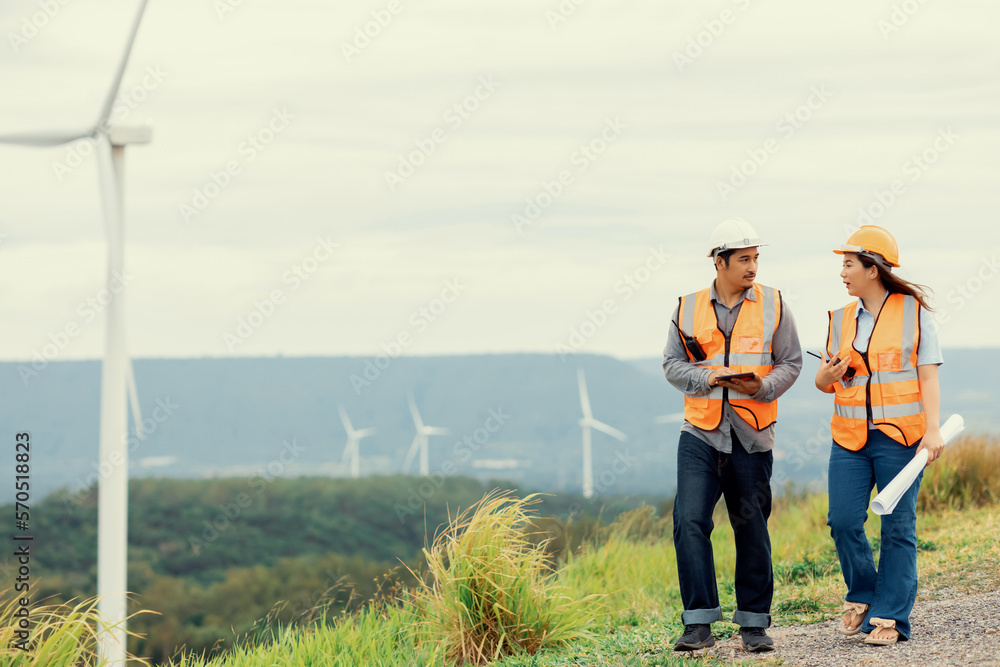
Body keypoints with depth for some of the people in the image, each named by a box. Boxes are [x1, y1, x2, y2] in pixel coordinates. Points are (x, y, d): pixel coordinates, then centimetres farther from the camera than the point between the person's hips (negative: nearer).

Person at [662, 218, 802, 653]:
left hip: (751, 436, 0)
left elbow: (791, 363, 5)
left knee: (752, 530, 5)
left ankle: (754, 624, 17)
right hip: (700, 432, 0)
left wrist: (764, 386, -15)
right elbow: (672, 364, 8)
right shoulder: (689, 308, 7)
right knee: (690, 521, -12)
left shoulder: (773, 305, 5)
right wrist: (706, 377, -11)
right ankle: (699, 623, -8)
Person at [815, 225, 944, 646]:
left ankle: (890, 617, 2)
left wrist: (933, 429, -13)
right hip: (850, 438, 4)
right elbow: (824, 382, 15)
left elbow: (929, 375, -3)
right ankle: (862, 596, 16)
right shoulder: (842, 319, 12)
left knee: (897, 528, -3)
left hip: (900, 437, -4)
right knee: (843, 521, -5)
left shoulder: (914, 312, 0)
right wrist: (828, 375, -9)